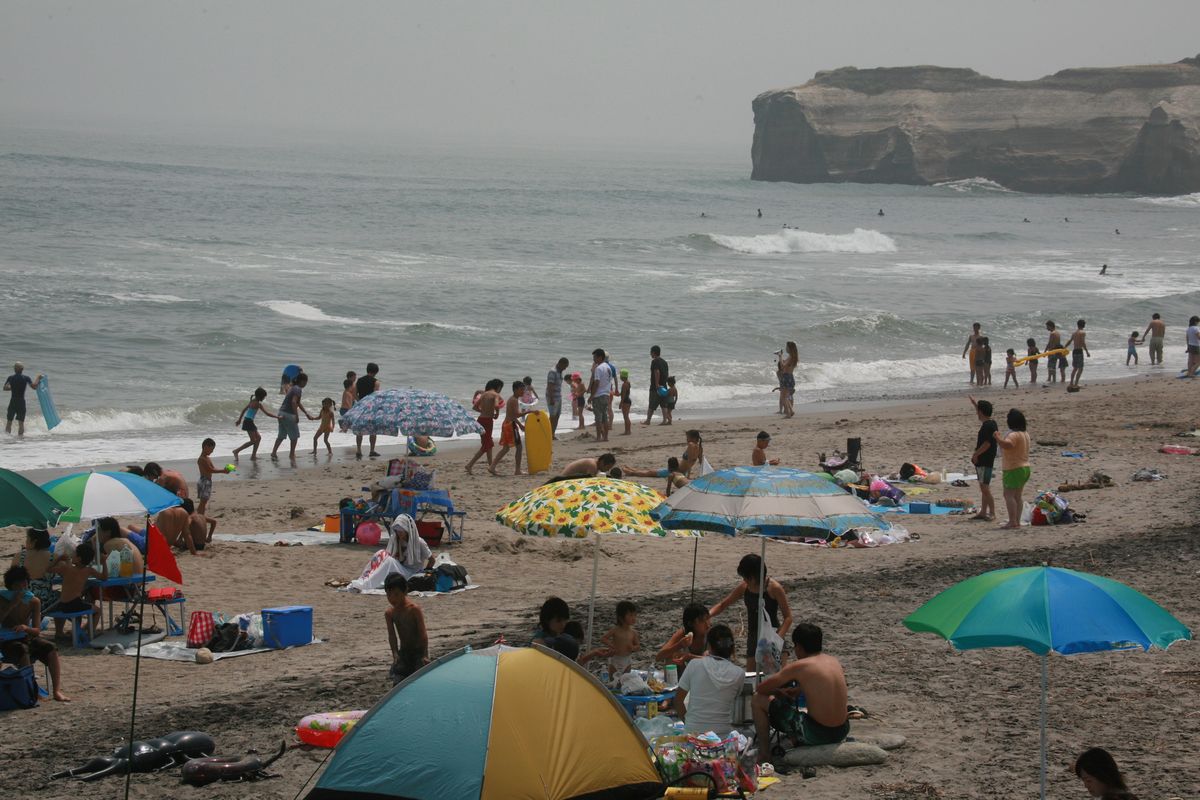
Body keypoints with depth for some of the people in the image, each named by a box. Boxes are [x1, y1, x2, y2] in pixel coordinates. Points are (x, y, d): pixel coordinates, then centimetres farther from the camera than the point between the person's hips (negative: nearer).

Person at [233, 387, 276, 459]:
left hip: (247, 421, 10)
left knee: (258, 437, 15)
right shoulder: (258, 404, -15)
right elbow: (267, 413, -20)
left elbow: (244, 409, 19)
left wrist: (239, 420, 27)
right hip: (249, 422, -10)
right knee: (253, 441, -5)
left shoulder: (252, 401, 11)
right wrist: (277, 417, -16)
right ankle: (236, 451, -4)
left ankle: (253, 455, 15)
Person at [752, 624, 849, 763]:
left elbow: (761, 689, -2)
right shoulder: (834, 661, 8)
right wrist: (788, 692, 28)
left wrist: (778, 692, 19)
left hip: (816, 734, -7)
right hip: (842, 732, 7)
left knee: (759, 700, 5)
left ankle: (763, 755, 12)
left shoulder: (798, 667, -11)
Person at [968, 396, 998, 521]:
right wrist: (975, 404, 43)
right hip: (984, 461, 10)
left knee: (985, 488, -10)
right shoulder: (990, 423, 12)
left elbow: (987, 443, -24)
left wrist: (976, 454, -16)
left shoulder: (988, 425, -18)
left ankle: (992, 513, -11)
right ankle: (983, 512, 20)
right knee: (984, 487, 15)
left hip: (985, 461, -10)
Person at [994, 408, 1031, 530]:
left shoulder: (1013, 435, -18)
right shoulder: (1025, 434, 14)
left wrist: (997, 438, -45)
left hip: (1013, 469, -10)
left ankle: (1012, 521, -16)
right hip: (1024, 468, 10)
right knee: (1017, 496, 13)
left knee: (1009, 495, -9)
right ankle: (1017, 521, 12)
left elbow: (1007, 445, -39)